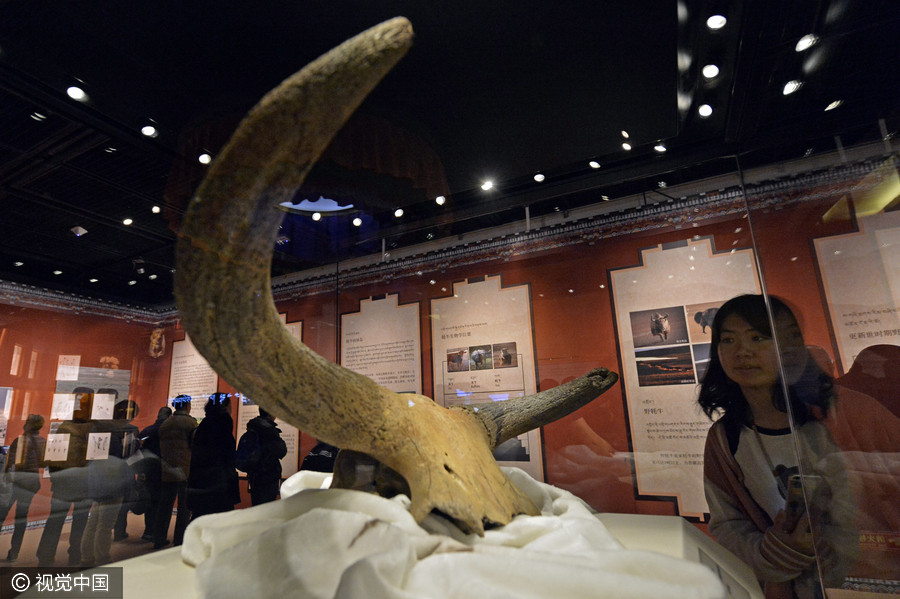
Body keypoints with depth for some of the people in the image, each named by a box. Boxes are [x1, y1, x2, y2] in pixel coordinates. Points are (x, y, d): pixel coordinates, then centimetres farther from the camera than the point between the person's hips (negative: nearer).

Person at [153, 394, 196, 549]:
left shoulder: (164, 424, 10)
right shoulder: (191, 422, -8)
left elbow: (160, 448, 14)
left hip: (166, 472, 6)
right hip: (186, 472, -6)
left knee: (164, 506, 14)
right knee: (184, 507, 3)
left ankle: (159, 539, 20)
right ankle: (179, 540, 6)